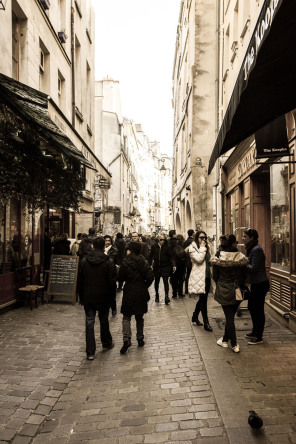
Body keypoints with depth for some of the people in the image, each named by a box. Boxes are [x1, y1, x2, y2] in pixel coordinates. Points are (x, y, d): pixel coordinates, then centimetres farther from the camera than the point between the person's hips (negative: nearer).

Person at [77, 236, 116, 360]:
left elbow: (80, 281, 3)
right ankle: (106, 343, 36)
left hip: (88, 297, 1)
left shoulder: (84, 261, -2)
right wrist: (111, 298, 1)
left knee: (89, 323, 5)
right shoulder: (109, 262, -11)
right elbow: (112, 282, -9)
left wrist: (81, 298, 11)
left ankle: (90, 352, 6)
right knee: (104, 321, 18)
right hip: (103, 297, -1)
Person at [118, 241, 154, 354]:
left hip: (129, 293, -3)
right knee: (139, 317, 17)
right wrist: (144, 287, 5)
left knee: (126, 317, 5)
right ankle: (140, 339, 23)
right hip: (141, 293, 3)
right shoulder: (144, 263, -3)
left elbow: (120, 278, -5)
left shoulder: (125, 263, -11)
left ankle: (126, 339, -11)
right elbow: (150, 277, -9)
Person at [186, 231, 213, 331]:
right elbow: (199, 259, -21)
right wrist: (202, 248, -14)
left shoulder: (206, 247, 17)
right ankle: (206, 323, 0)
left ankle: (195, 316, 33)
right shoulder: (192, 248, -7)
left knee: (202, 298, 14)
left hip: (206, 276, 8)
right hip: (199, 277, -8)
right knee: (203, 299, -7)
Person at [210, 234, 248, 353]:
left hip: (224, 291, -2)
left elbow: (215, 276, -3)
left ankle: (234, 344, 10)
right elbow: (244, 275, -1)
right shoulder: (241, 258, -11)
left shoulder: (217, 258, -14)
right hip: (237, 292, 2)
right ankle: (225, 340, 30)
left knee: (229, 317, 7)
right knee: (230, 316, 16)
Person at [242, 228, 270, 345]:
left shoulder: (257, 250, -19)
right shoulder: (251, 248, 12)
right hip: (256, 284, 10)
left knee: (258, 310, -1)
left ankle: (259, 337, 11)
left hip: (260, 284, -10)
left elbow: (253, 268, -23)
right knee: (251, 307, 19)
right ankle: (255, 332, 35)